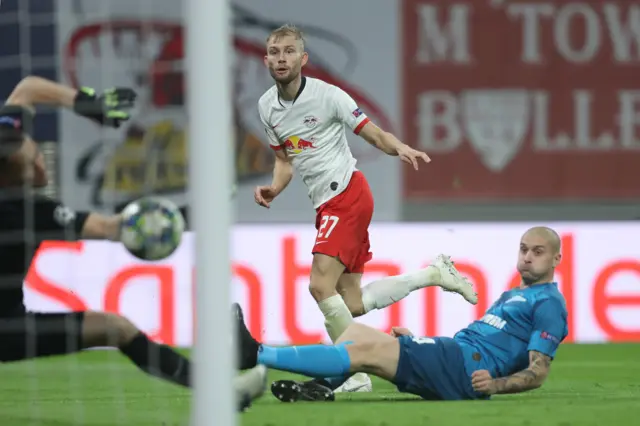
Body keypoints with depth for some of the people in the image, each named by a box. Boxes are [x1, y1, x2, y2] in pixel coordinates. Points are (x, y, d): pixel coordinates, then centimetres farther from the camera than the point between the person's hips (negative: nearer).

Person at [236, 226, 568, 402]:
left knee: (365, 350, -19)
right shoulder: (513, 296, 29)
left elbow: (538, 372, -9)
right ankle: (321, 386, -24)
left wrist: (495, 385, -25)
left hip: (467, 367, -10)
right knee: (355, 331, 6)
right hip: (453, 361, 10)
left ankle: (257, 354, -23)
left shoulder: (548, 303, 0)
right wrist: (413, 342, 21)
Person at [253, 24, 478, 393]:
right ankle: (434, 274, 25)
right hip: (326, 204, 7)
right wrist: (272, 191, -1)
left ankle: (355, 374, -9)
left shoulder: (326, 95, -11)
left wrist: (400, 148, -29)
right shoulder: (267, 107, 8)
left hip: (348, 193, -7)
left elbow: (375, 134, -8)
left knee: (321, 285, -19)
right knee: (353, 304, 5)